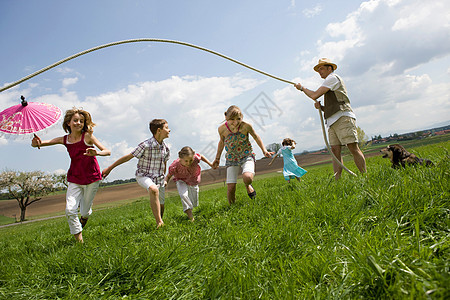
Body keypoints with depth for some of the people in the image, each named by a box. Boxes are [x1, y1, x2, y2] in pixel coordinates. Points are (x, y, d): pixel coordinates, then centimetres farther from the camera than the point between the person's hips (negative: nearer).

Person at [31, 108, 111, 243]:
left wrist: (97, 152, -37)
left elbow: (107, 151, -15)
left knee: (85, 212, 7)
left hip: (91, 178, -3)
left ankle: (84, 218, 47)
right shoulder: (64, 140, 0)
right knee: (70, 210, -12)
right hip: (74, 179, 3)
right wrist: (37, 143, -25)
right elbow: (42, 143, 0)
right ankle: (79, 240, 7)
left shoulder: (87, 136, -11)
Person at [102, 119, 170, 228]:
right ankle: (159, 222, -33)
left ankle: (160, 221, 36)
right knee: (154, 189, -36)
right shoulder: (145, 145, -19)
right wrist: (109, 168, -9)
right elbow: (128, 157, -13)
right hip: (143, 175, -6)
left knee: (161, 205, 9)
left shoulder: (166, 148, -1)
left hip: (159, 177, 6)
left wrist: (163, 178, 26)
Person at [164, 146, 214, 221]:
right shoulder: (175, 166, -34)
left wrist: (211, 164, -2)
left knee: (194, 203, 11)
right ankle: (190, 215, -19)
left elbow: (201, 156, -9)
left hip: (193, 182, 2)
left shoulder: (195, 158, -34)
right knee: (183, 195, -33)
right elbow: (168, 176, -17)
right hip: (181, 181, -2)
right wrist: (165, 181, -39)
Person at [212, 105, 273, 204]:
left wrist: (264, 151, -2)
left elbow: (256, 137, 2)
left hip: (246, 156, -1)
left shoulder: (246, 126, -19)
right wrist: (217, 158, 15)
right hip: (231, 159, 2)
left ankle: (248, 186, 8)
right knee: (230, 188, -8)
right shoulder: (222, 129, -14)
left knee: (247, 178, -32)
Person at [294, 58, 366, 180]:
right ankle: (337, 180, -8)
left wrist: (302, 88, 9)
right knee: (335, 150, -3)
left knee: (353, 148, -14)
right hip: (333, 122, 9)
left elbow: (314, 95, -7)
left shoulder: (333, 78, 2)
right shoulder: (329, 88, 31)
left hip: (343, 118, -9)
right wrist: (321, 107, 10)